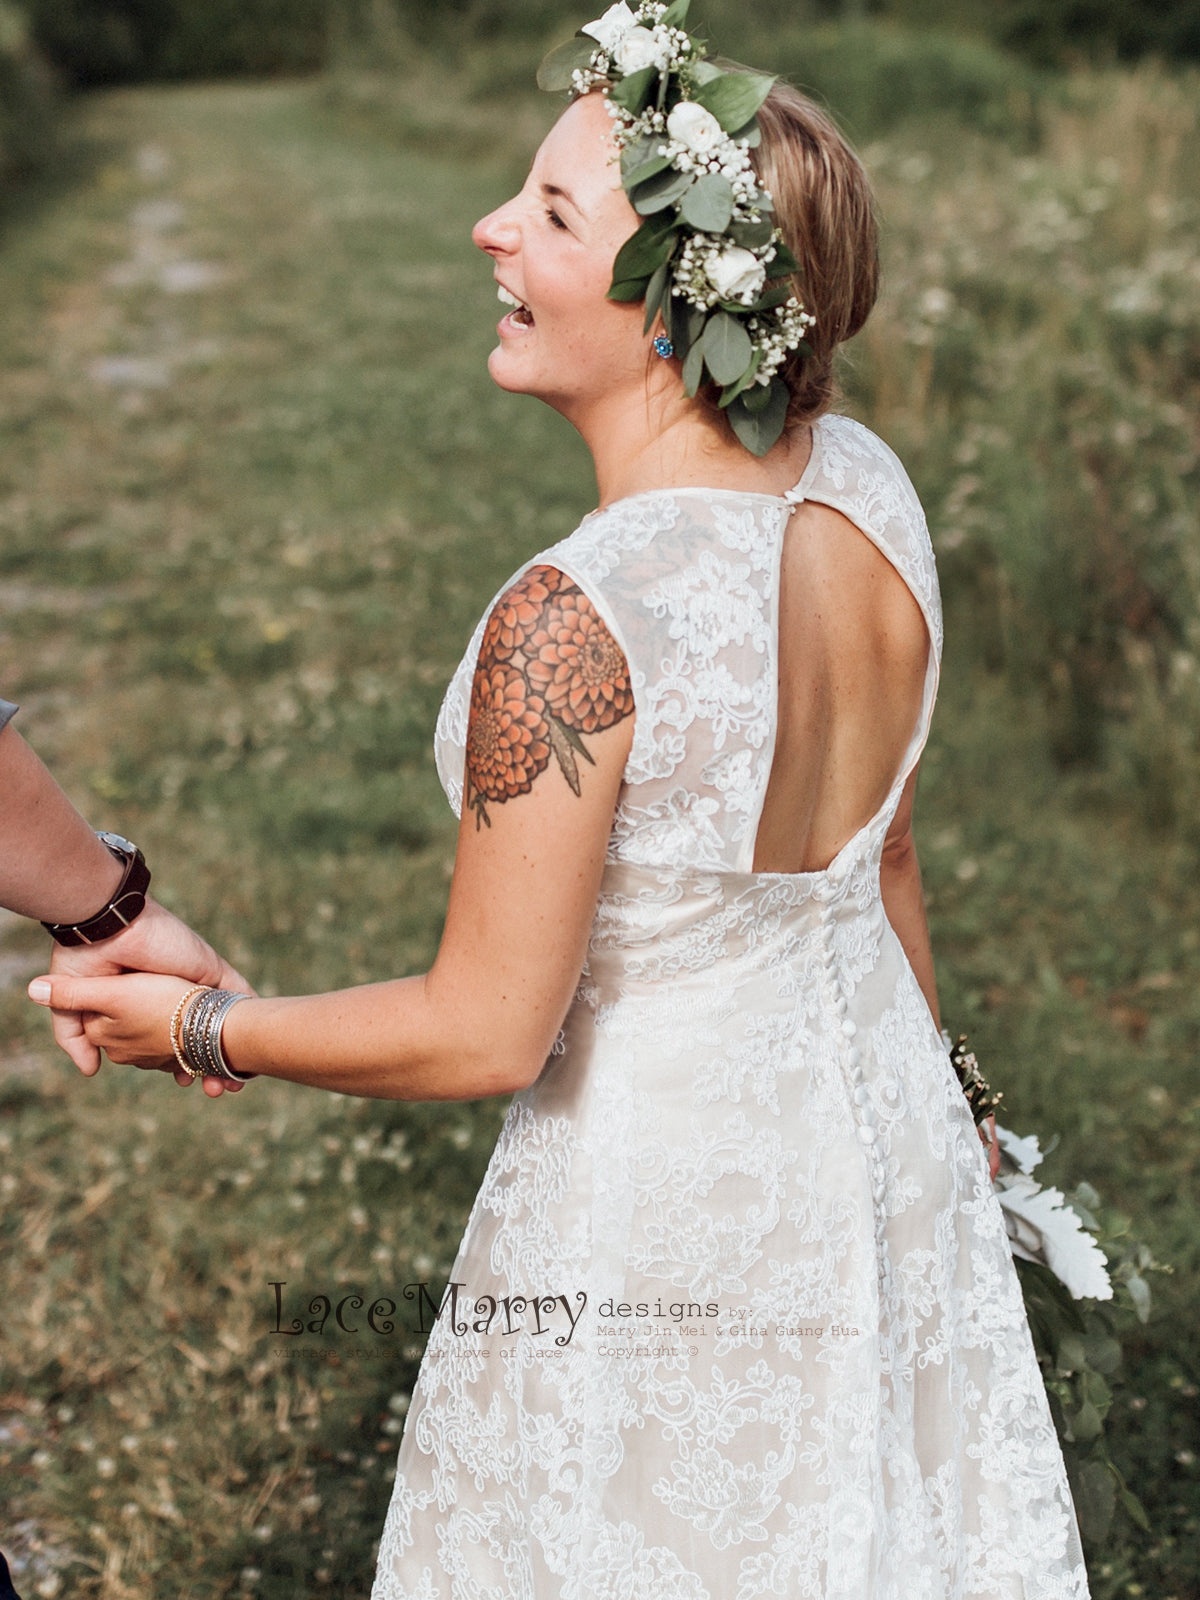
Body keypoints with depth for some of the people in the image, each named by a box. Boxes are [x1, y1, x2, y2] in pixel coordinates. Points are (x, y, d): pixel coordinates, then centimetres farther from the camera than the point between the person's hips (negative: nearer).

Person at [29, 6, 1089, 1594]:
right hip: (887, 1156, 7)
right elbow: (881, 855, 4)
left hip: (660, 1210, -6)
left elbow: (486, 1034, -21)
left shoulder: (575, 622, -30)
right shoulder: (867, 486, -8)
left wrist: (203, 1030, -6)